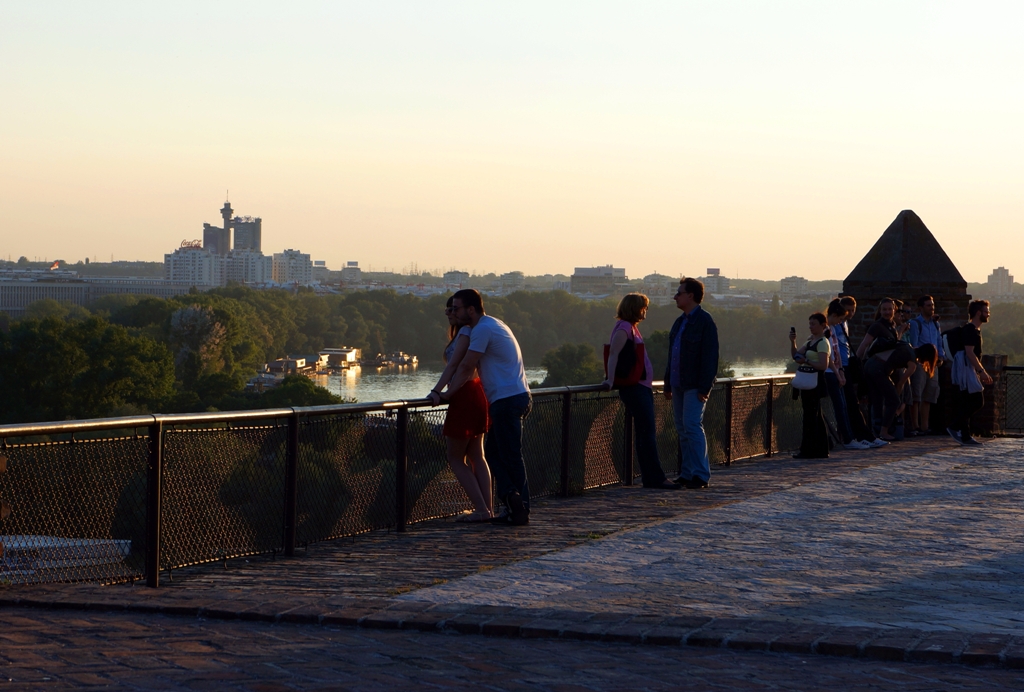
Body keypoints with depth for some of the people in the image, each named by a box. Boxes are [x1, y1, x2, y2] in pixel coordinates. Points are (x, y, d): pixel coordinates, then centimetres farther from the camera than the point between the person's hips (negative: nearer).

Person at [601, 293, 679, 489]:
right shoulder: (623, 328, -12)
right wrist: (611, 381, -28)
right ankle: (656, 478, -9)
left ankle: (649, 478, 12)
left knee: (646, 433, 10)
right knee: (647, 433, -10)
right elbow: (613, 354, -22)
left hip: (642, 387, 10)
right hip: (634, 388, -10)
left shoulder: (631, 328, 17)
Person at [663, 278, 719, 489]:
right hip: (679, 385, 9)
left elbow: (710, 357, -14)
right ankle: (687, 474, 12)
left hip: (694, 385, -9)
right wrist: (668, 384, 17)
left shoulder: (705, 322, -9)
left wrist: (704, 387, -19)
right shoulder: (680, 322, 17)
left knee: (692, 426, -13)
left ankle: (700, 475, -10)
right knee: (682, 430, 8)